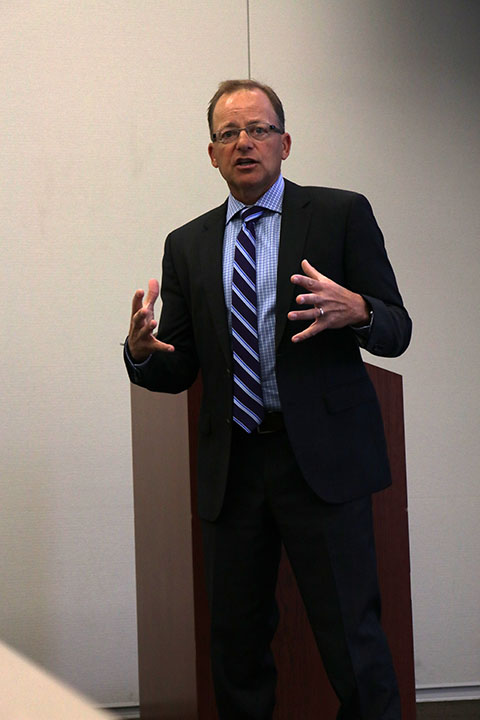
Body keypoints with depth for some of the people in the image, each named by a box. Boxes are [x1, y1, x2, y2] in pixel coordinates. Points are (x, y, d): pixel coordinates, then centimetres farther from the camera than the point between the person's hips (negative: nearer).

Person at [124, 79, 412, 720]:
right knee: (236, 641, 9)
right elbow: (179, 371, 12)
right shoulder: (188, 245, 14)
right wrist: (142, 350, -11)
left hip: (320, 454, -4)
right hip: (233, 467, 4)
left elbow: (396, 330, 1)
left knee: (350, 635, -8)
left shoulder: (342, 214, 4)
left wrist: (356, 311, -22)